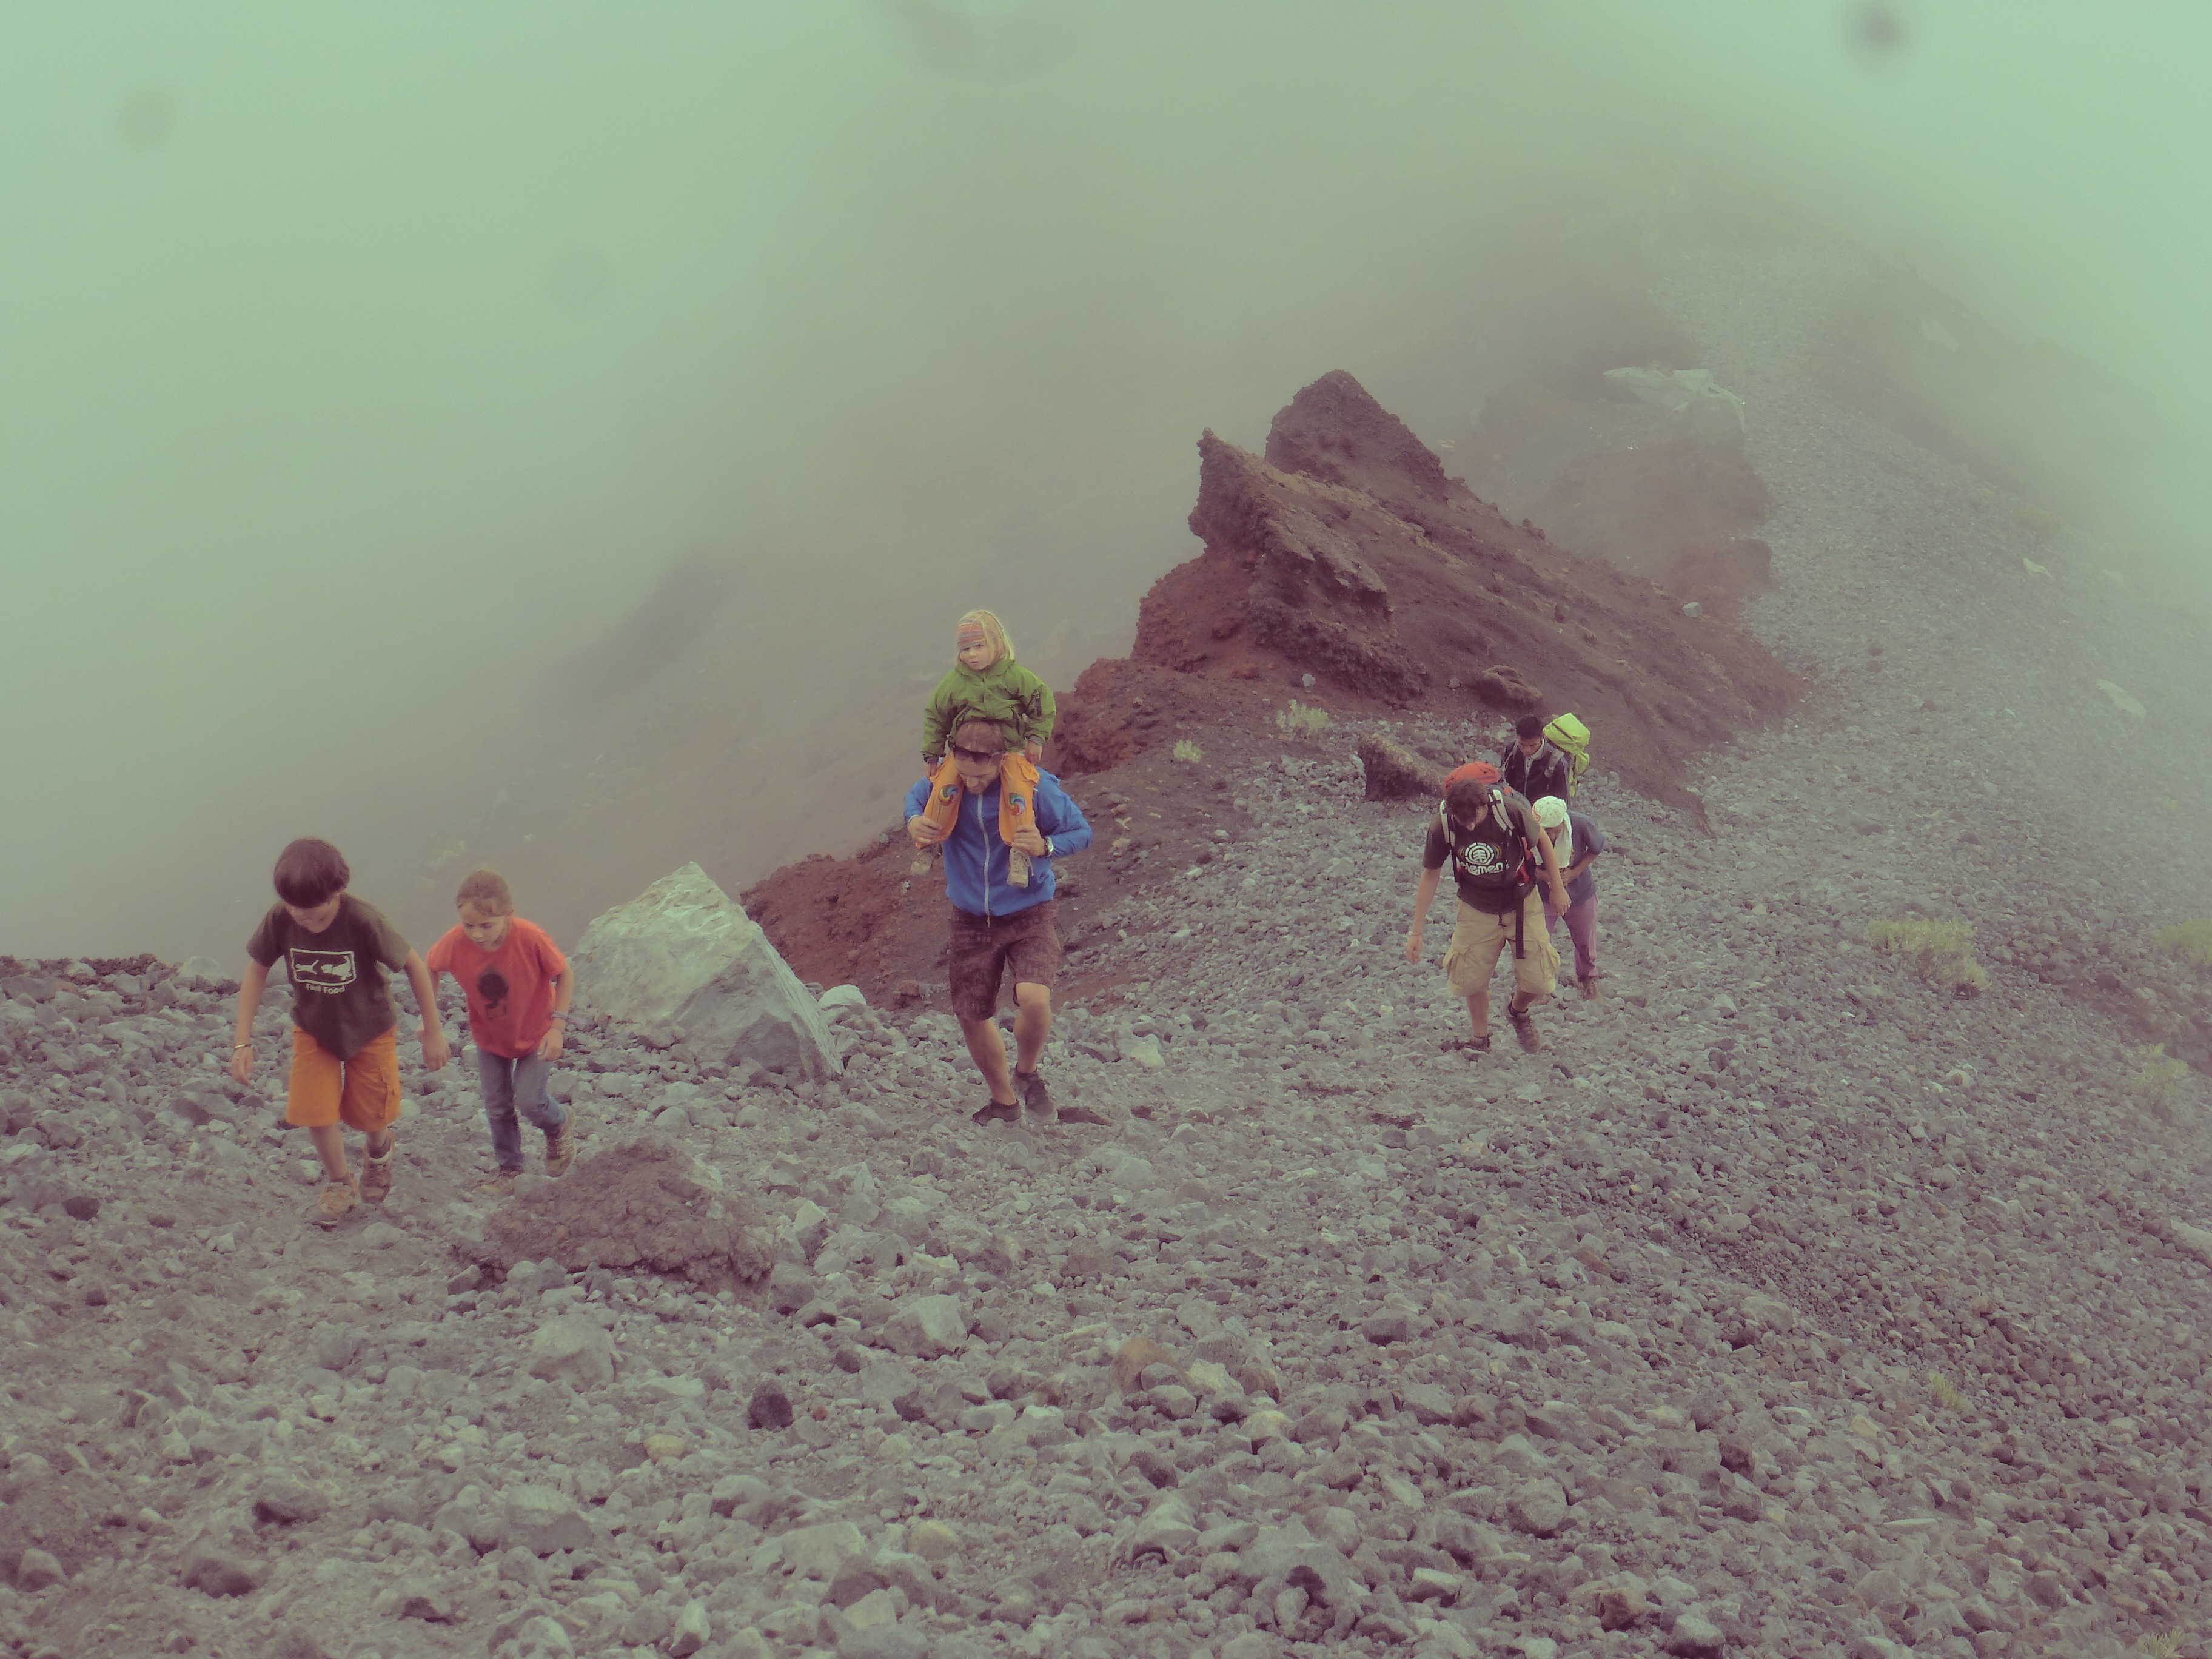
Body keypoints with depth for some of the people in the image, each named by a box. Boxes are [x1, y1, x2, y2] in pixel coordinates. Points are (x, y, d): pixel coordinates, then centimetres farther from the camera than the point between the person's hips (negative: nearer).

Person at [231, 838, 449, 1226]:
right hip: (313, 1030, 2)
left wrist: (433, 1032, -12)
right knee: (315, 1112, -9)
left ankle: (379, 1151, 48)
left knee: (368, 1114, 10)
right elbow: (257, 972, -8)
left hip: (369, 1030, -2)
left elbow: (413, 965, -20)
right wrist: (243, 1042, -12)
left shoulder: (363, 921, -33)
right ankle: (339, 1185, 19)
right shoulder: (279, 919, -25)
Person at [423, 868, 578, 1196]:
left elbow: (564, 974, -19)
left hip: (535, 1033, -3)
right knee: (497, 1107, 13)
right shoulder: (455, 943, -29)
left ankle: (560, 1126, 30)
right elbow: (430, 969, -6)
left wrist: (557, 1026, -24)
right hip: (490, 1036, 3)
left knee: (529, 1101, -5)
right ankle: (508, 1166, 36)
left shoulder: (530, 938, -35)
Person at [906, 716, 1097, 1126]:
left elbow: (1082, 832, -9)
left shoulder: (1035, 788, -21)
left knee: (1034, 999, -27)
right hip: (971, 920, 4)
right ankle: (1004, 1100, 36)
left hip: (1029, 917, -4)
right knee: (972, 1016, 9)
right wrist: (914, 822, -13)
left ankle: (1027, 1074, 5)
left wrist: (1045, 846, -29)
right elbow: (915, 797, 11)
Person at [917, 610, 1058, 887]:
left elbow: (1041, 703, 3)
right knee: (944, 786, -22)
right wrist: (932, 754, 8)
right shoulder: (953, 683, 0)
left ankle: (1019, 853, -21)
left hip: (1010, 750, -2)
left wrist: (1036, 739, -3)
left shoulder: (1015, 677, -5)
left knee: (1019, 789, -27)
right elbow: (935, 716, 10)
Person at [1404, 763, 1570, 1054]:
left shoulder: (1511, 810, -28)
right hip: (1477, 910, 1)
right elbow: (1430, 876, -7)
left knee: (1538, 982, -1)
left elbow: (1542, 841, -7)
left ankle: (1518, 1011, 33)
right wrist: (1416, 932, -2)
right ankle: (1481, 1040, 29)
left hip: (1521, 905, -1)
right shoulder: (1442, 825, -22)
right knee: (1473, 979, 3)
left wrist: (1557, 887, 5)